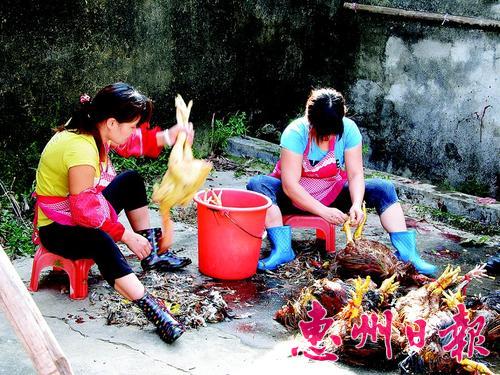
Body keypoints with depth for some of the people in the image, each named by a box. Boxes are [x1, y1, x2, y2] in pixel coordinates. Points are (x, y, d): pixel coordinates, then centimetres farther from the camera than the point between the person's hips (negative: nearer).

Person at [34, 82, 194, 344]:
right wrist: (126, 235, -24)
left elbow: (134, 142, 9)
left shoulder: (93, 129, -6)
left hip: (83, 213, 11)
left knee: (132, 181, 15)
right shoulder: (80, 148, -33)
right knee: (101, 242, -40)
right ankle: (152, 308, -45)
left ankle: (150, 253, 14)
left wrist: (168, 136, -9)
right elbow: (85, 211, -32)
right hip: (57, 228, -11)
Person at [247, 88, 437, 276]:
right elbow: (290, 185, -30)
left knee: (384, 188, -16)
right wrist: (323, 211, -37)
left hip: (332, 194, 3)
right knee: (258, 184, -33)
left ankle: (407, 253, -21)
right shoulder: (295, 133, -26)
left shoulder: (348, 129, -16)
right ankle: (282, 249, -39)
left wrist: (356, 204, -35)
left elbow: (355, 175, -16)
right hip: (295, 197, -3)